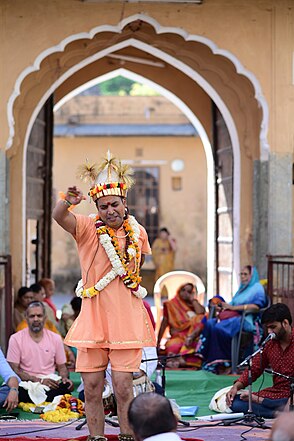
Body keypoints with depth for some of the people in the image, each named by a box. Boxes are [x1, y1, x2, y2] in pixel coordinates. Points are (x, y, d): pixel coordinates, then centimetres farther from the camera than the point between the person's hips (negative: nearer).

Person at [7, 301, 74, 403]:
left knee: (67, 386, -31)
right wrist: (40, 380, -14)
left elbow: (61, 367, 17)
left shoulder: (55, 338, 11)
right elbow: (14, 370, -3)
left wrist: (65, 378, -8)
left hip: (50, 385, 2)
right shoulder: (16, 339, 2)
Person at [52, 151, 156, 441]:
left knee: (123, 386, -4)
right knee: (92, 387, 3)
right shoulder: (87, 228, -4)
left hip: (126, 319, 0)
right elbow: (59, 217, -25)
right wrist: (67, 202, -44)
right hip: (92, 319, 0)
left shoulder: (137, 231, 3)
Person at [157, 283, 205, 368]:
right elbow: (164, 324, 11)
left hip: (193, 334, 2)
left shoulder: (194, 305, 18)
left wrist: (193, 299, 7)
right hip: (178, 336, -2)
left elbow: (201, 313, -6)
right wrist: (158, 343, 4)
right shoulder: (171, 305, 15)